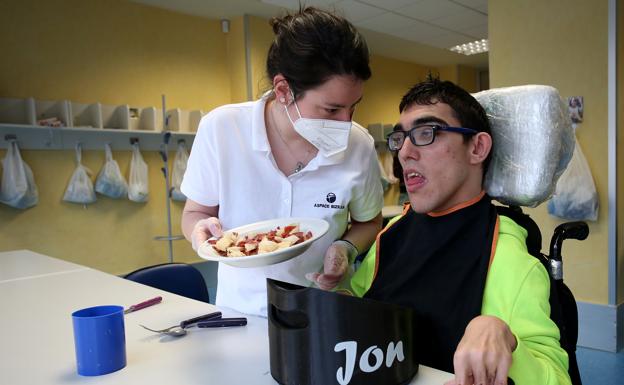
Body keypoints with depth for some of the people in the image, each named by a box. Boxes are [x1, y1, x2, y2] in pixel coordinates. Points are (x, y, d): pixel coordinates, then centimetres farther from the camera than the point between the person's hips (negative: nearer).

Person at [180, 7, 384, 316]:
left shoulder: (359, 146, -12)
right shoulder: (220, 128, -15)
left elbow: (368, 223, 6)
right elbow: (194, 213, 0)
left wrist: (347, 248, -13)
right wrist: (202, 230, -21)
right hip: (241, 311, 3)